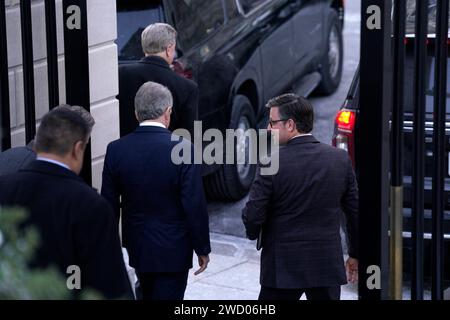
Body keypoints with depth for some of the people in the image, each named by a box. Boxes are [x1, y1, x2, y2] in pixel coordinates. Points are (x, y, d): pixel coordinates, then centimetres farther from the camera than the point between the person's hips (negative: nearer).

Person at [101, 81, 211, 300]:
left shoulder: (116, 150, -7)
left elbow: (109, 204, 0)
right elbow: (195, 206, -16)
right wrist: (202, 249, -4)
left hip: (136, 247, 4)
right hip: (173, 250, -4)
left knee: (150, 296, 25)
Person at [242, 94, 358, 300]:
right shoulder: (340, 159, -1)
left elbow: (253, 215, -12)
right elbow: (354, 212, 5)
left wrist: (253, 234, 11)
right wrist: (355, 254, 16)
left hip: (284, 267, -3)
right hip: (328, 265, 4)